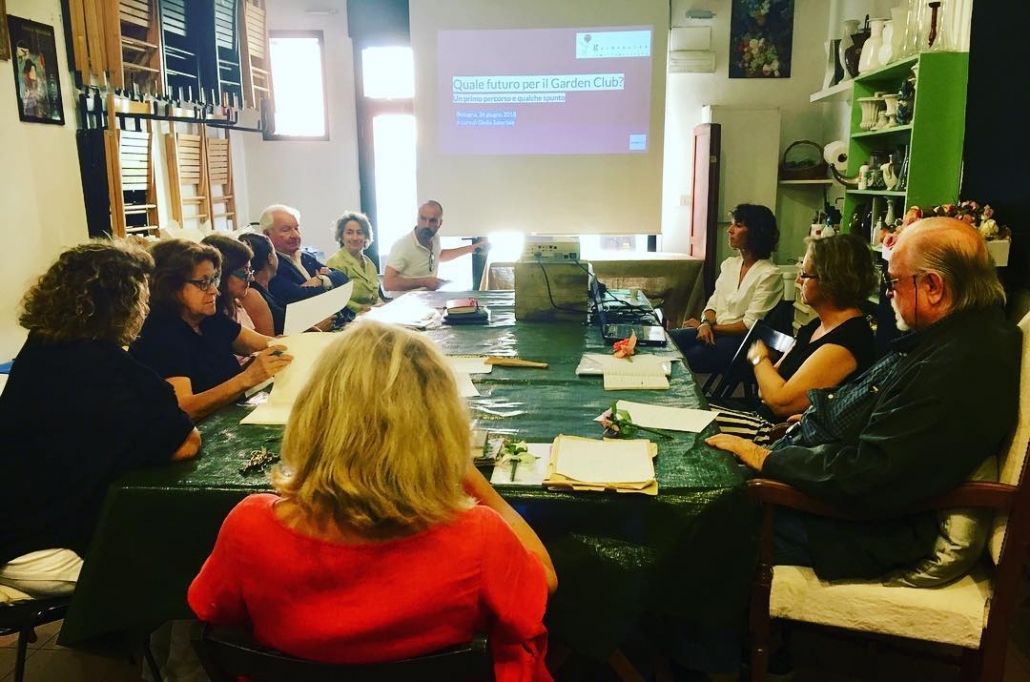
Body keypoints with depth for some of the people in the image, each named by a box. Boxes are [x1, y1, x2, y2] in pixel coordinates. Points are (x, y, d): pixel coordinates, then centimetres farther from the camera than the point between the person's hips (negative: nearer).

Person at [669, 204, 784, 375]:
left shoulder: (769, 274, -10)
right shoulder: (729, 264, 12)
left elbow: (750, 325, -13)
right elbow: (713, 303, 12)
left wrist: (712, 327, -8)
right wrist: (706, 323, -10)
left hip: (743, 340, -6)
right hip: (715, 331, 6)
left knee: (692, 356, -30)